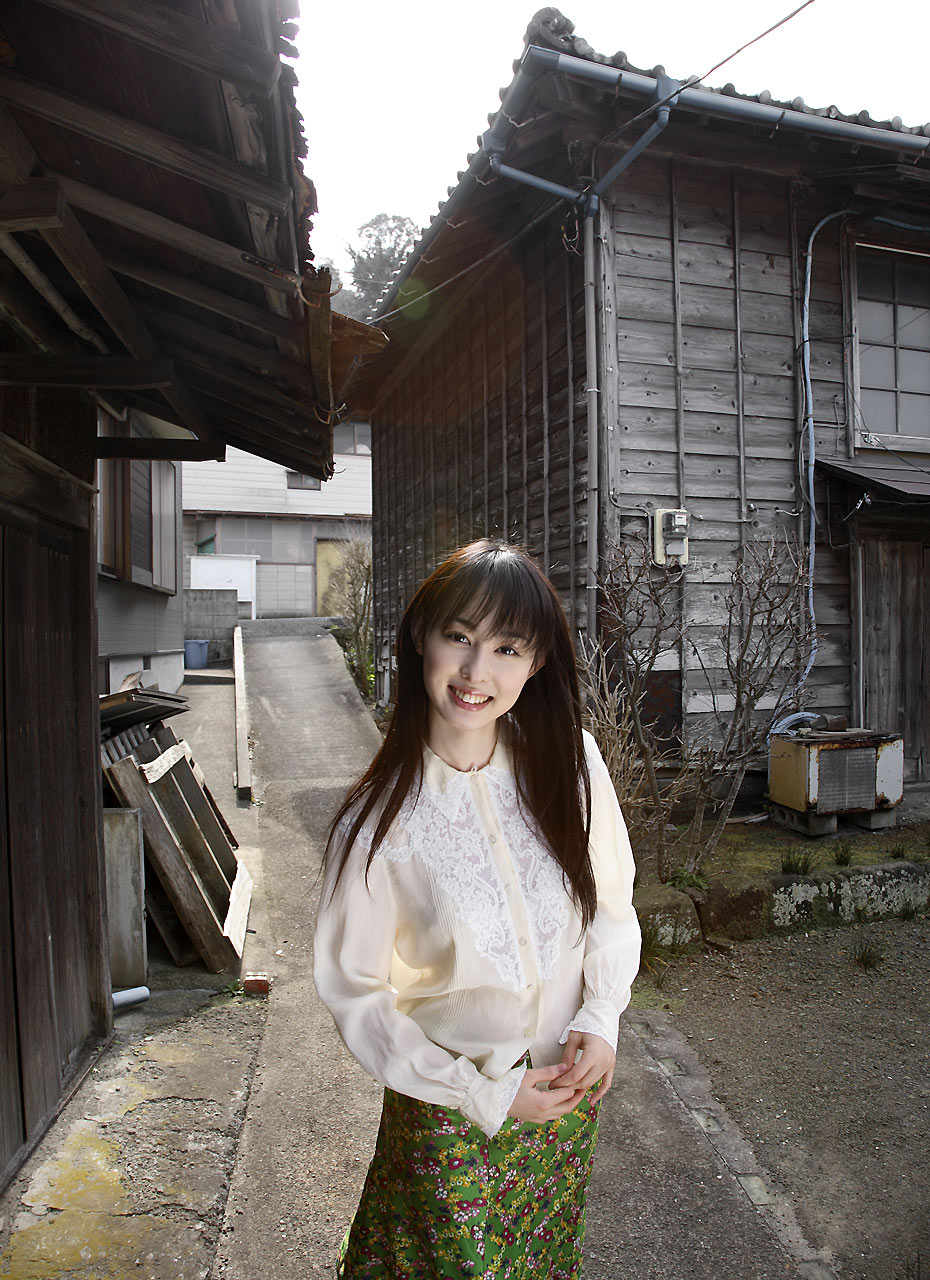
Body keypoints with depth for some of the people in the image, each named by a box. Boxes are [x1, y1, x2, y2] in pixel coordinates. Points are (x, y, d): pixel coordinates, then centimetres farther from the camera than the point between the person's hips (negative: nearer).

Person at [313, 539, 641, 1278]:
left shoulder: (570, 761, -15)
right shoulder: (379, 820, -23)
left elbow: (613, 901, -1)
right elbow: (355, 992, -13)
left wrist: (601, 1019, -12)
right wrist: (484, 1094, -13)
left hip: (571, 1087, 3)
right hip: (453, 1111, -3)